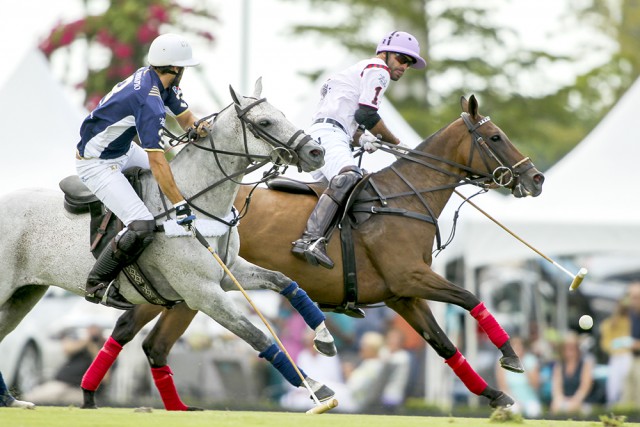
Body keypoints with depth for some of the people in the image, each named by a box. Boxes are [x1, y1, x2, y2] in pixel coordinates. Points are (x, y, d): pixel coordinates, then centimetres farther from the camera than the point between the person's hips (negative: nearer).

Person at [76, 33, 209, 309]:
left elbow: (185, 116, 9)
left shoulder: (156, 79, -3)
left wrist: (197, 127, -15)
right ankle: (97, 284, -5)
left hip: (123, 150, 10)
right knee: (142, 227, -20)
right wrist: (180, 206, -34)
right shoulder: (149, 100, -31)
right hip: (97, 164, -10)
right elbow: (157, 162, -34)